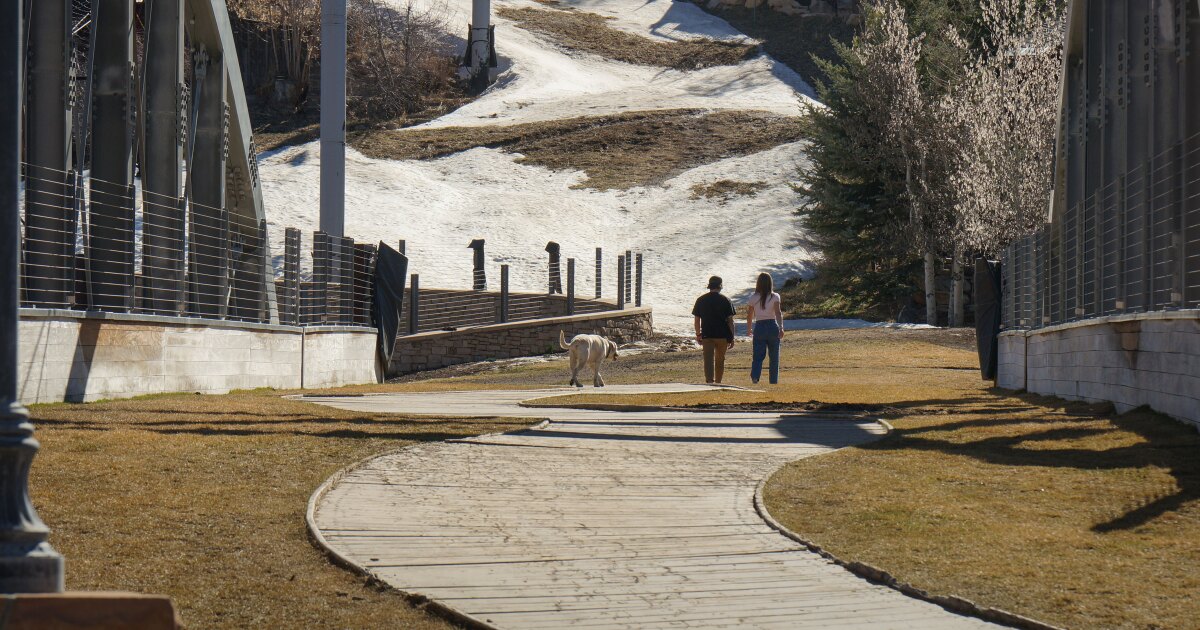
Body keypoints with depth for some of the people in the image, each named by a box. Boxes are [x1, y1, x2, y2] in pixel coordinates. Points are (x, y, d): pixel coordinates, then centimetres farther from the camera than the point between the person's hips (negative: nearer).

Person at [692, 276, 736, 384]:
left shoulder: (700, 300, 4)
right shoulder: (726, 300, -2)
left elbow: (697, 320, 7)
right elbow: (730, 320, -3)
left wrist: (698, 335, 17)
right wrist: (731, 338, 2)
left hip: (706, 335, 0)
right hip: (722, 336, 0)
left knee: (709, 360, -8)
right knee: (720, 361, 16)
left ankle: (709, 381, -27)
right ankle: (718, 383, 28)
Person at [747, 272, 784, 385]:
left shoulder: (753, 298, 3)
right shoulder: (775, 297, -1)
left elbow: (749, 315, 10)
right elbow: (778, 312, -14)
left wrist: (749, 329, 26)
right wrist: (781, 328, -22)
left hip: (759, 328, 0)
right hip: (772, 327, 0)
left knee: (758, 356, -2)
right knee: (774, 356, 13)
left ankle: (755, 375, -27)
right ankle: (774, 380, 18)